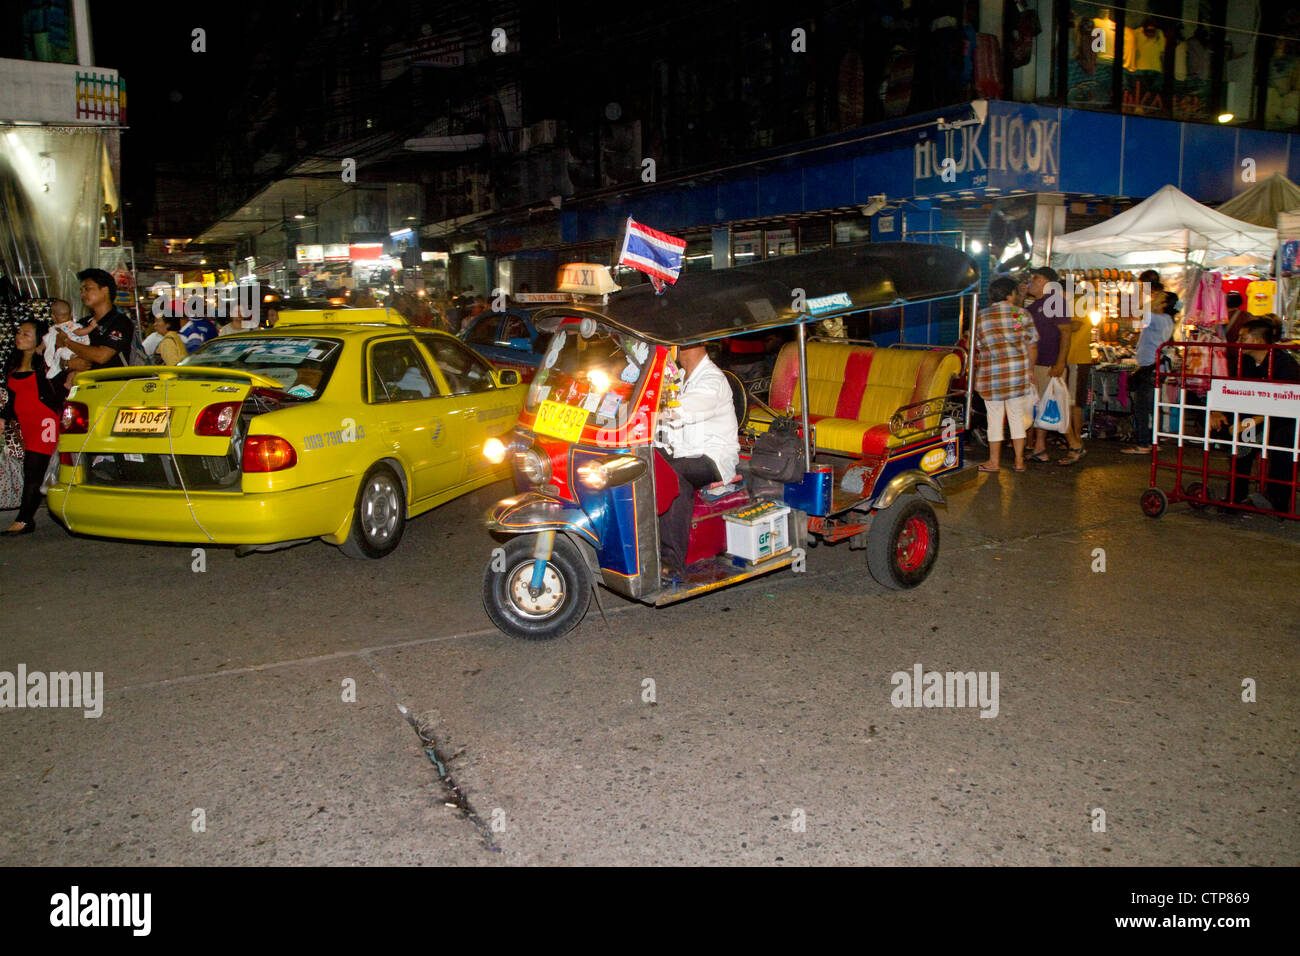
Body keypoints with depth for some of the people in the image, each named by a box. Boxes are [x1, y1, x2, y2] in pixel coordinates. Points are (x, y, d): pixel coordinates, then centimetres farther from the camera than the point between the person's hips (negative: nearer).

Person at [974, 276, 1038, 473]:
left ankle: (994, 461, 12)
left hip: (991, 374, -1)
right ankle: (1019, 460, 15)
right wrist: (1029, 370, 12)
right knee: (1017, 416, 10)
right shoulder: (1021, 314, 1)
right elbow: (1032, 347, 1)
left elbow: (978, 347, 5)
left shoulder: (980, 317, 2)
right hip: (1019, 372, 1)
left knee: (995, 418, 7)